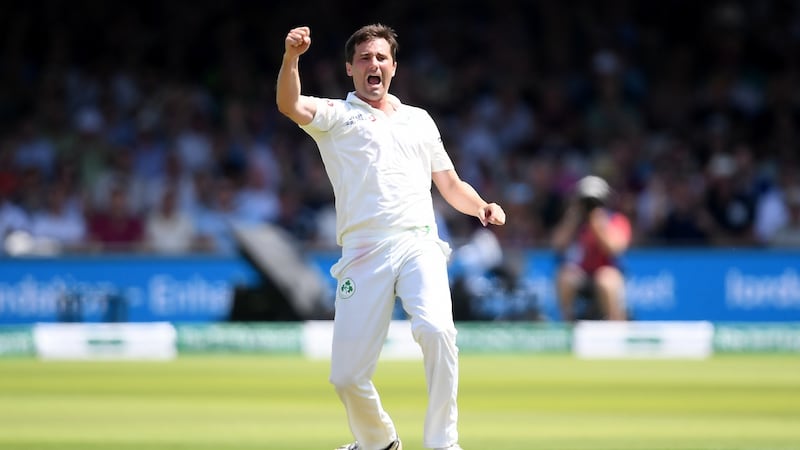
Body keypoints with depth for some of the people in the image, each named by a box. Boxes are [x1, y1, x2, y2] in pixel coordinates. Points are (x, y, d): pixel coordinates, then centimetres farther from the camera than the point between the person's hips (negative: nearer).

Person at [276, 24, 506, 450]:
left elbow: (451, 185, 27)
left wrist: (482, 207, 5)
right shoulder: (335, 116, 13)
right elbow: (290, 105, -9)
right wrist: (291, 56, -28)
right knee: (347, 375, -5)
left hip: (419, 244, 1)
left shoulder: (419, 120, 24)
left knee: (436, 329, -29)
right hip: (363, 252, -1)